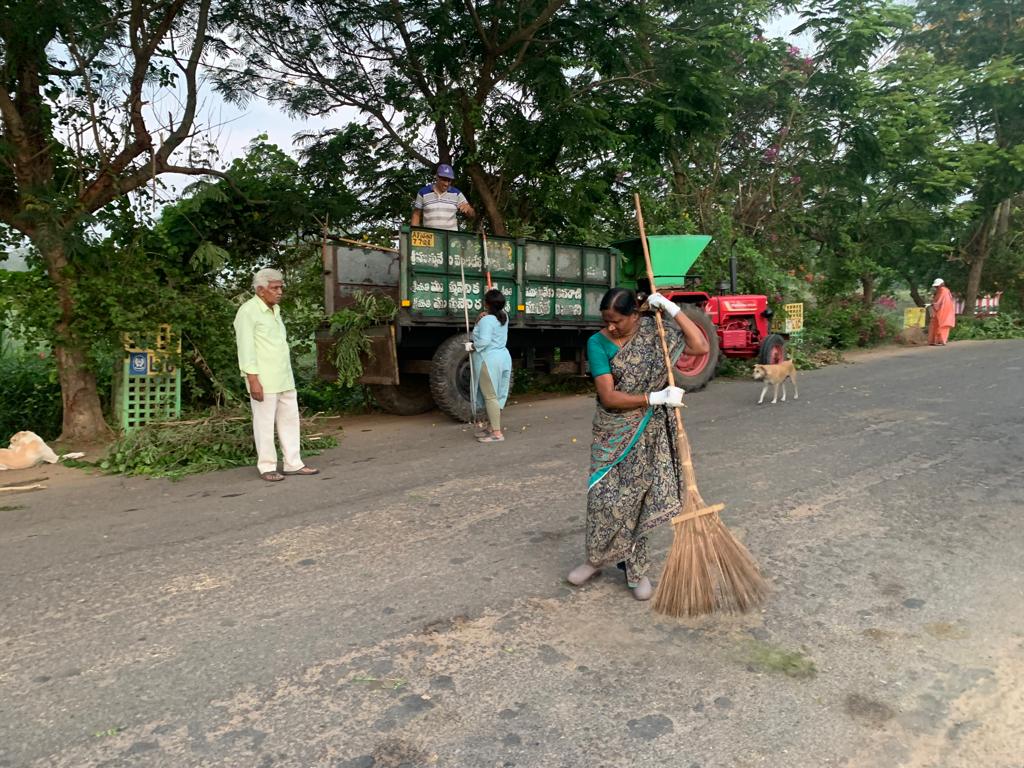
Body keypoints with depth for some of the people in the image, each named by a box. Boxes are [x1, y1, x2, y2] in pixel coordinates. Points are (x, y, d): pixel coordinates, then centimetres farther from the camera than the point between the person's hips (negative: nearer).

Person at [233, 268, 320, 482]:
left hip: (284, 379, 8)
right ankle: (267, 467, 10)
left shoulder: (275, 310, 16)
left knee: (290, 419, 9)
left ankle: (293, 463, 17)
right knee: (265, 424, 0)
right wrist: (253, 380, -19)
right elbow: (246, 349, -14)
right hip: (263, 380, -8)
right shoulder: (248, 312, -9)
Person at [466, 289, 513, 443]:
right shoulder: (503, 316, 9)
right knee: (496, 395, 13)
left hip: (489, 361, -9)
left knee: (490, 396, -7)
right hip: (502, 358, 9)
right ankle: (491, 427, 21)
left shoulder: (486, 320, -17)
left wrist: (471, 347, -11)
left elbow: (484, 341, -28)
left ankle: (497, 433, -8)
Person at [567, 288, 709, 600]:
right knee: (604, 496, 5)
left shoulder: (655, 332, -2)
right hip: (612, 434, -1)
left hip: (649, 434, 1)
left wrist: (672, 309, -14)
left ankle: (636, 568, 20)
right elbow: (608, 397, -17)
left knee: (638, 497, 6)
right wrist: (656, 398, -24)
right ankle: (597, 558, 27)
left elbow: (701, 347, -9)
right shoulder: (598, 342, -10)